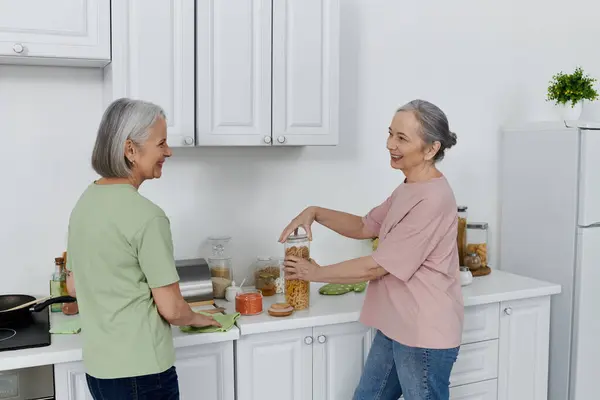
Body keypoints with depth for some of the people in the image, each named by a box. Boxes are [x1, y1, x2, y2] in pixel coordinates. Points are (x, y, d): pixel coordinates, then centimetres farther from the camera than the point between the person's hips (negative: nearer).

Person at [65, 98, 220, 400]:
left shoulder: (84, 202, 3)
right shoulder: (146, 216, -22)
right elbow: (171, 309, -17)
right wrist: (197, 319, 3)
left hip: (98, 366, 7)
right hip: (139, 372, -7)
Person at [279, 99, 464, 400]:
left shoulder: (433, 200, -24)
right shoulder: (407, 189, 8)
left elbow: (377, 266, -21)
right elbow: (365, 227, 15)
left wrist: (317, 273, -8)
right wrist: (315, 213, 0)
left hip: (425, 334, -9)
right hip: (395, 327, 9)